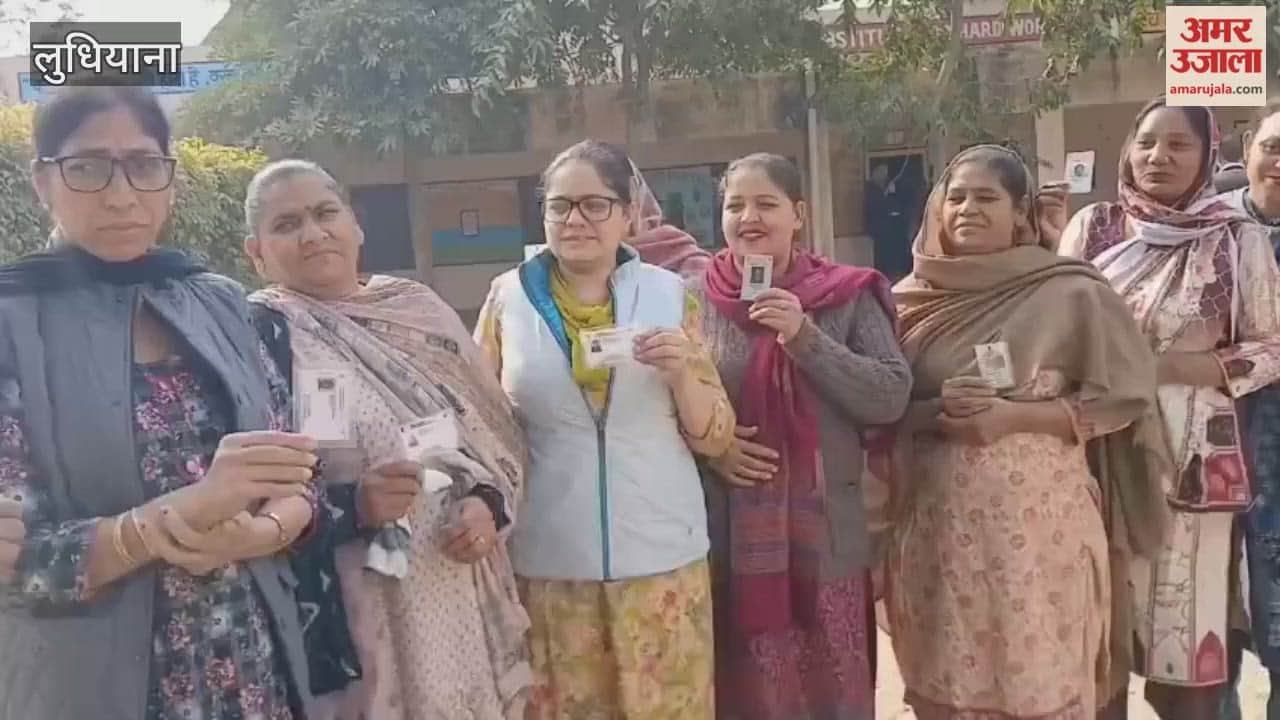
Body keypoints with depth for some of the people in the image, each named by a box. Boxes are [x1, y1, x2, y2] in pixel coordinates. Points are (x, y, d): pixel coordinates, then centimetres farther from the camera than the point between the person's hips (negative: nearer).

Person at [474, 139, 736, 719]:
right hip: (546, 561, 0)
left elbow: (715, 438, 5)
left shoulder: (669, 294, 3)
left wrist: (682, 374, -13)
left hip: (660, 556, 1)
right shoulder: (509, 297, 2)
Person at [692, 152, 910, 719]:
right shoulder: (695, 299, 0)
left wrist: (806, 337, -17)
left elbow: (892, 398, -8)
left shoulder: (848, 295, -1)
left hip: (826, 533, 0)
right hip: (728, 534, 1)